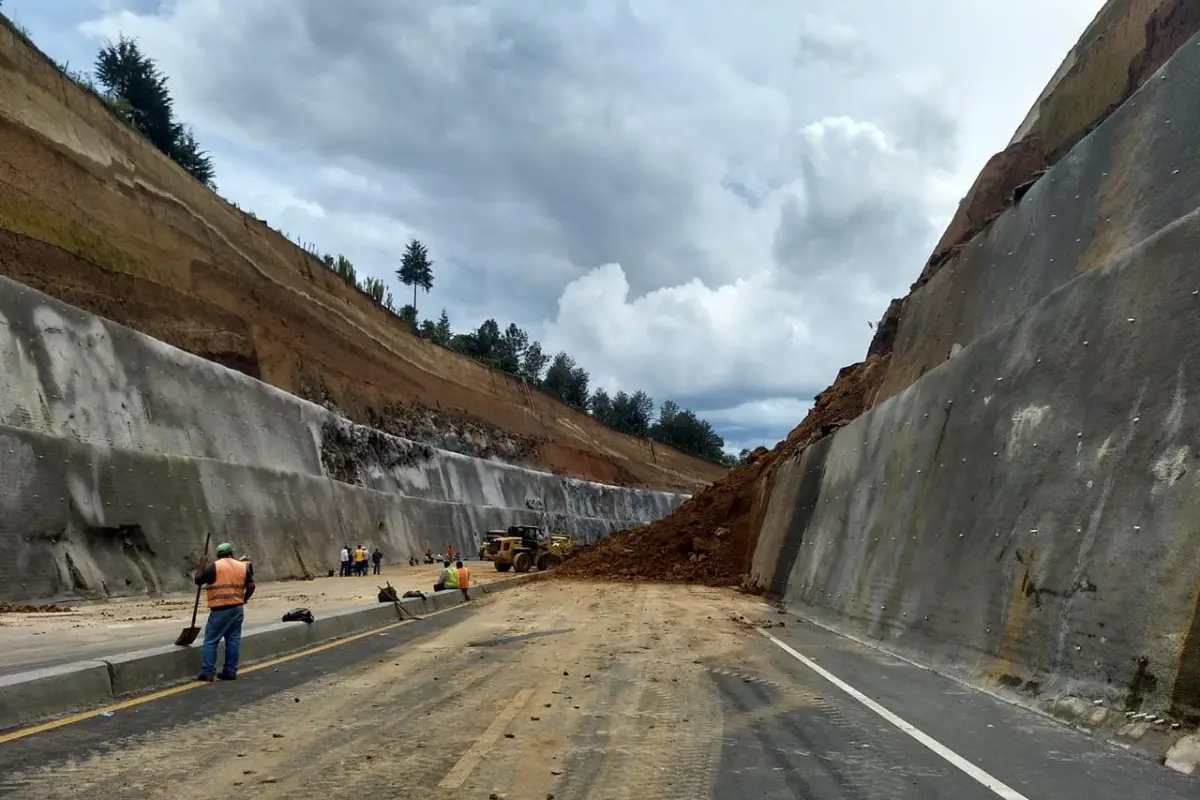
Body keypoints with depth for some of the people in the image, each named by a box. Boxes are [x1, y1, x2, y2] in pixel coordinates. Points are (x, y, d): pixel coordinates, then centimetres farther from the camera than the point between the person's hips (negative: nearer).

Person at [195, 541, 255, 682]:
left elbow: (198, 580, -1)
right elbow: (251, 586, 10)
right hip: (237, 609, 5)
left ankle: (207, 672, -3)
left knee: (211, 640, 1)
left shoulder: (215, 566, -5)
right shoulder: (243, 567, 8)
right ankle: (230, 671, 12)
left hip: (220, 610, -5)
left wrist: (201, 568, 16)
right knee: (233, 640, 9)